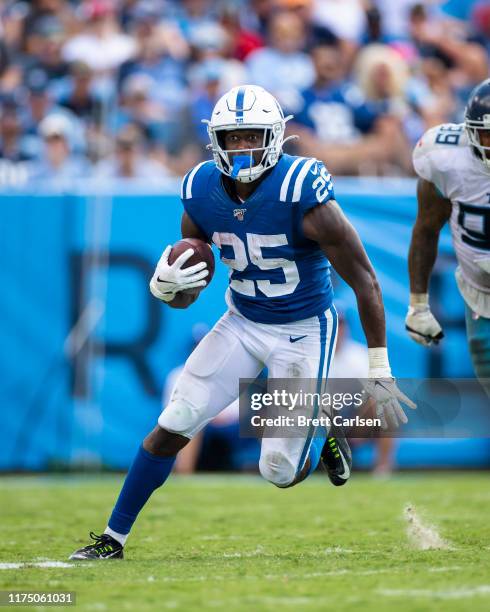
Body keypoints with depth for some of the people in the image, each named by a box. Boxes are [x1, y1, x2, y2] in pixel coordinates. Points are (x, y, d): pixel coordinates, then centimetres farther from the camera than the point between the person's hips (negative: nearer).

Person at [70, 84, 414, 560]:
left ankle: (321, 431, 28)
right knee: (172, 427, -6)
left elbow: (364, 281, -19)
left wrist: (379, 372, -18)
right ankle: (113, 539, 7)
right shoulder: (201, 192, -9)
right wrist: (166, 286, -23)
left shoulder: (302, 194, -26)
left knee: (281, 472, -7)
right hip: (242, 323, 4)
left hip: (304, 331, -4)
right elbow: (184, 298, 3)